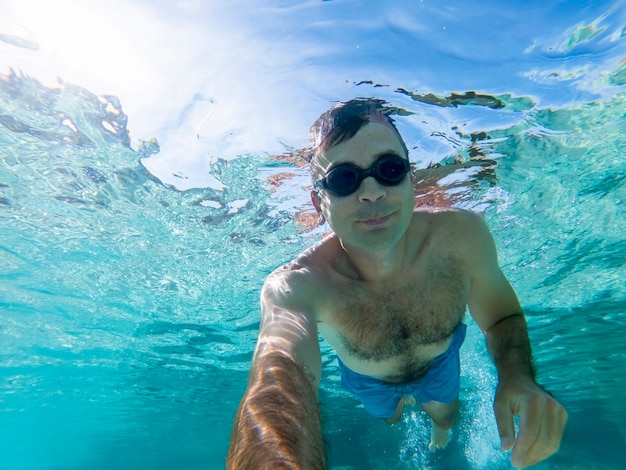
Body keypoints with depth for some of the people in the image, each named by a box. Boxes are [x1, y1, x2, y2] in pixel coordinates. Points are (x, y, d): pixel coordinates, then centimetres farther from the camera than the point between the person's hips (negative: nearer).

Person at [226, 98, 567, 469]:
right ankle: (402, 404, 69)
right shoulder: (296, 285, -44)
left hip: (439, 360, 2)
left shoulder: (461, 236, -34)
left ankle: (442, 429, 70)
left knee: (446, 414, 32)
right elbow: (279, 374, -64)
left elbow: (502, 316, -17)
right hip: (369, 379, -1)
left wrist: (517, 376, -39)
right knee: (389, 418, 31)